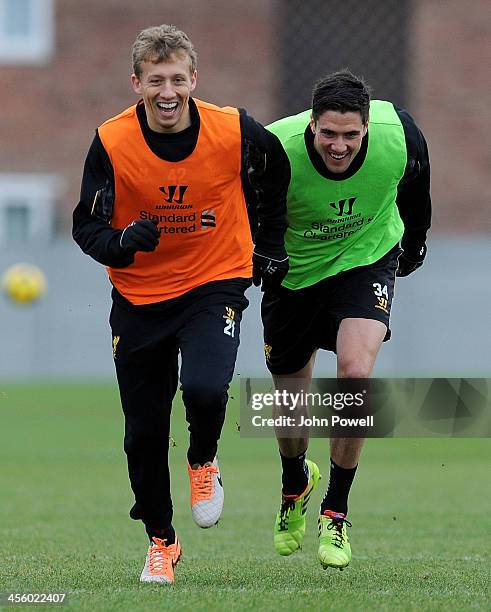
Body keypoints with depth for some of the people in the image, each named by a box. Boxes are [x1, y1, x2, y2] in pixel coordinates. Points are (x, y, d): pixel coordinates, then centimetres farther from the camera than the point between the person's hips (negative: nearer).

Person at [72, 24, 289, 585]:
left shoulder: (235, 132, -15)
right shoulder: (111, 143, -15)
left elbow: (274, 171, 8)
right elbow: (86, 226, -7)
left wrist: (270, 244, 15)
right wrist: (122, 243, -28)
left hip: (215, 285, -1)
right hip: (138, 298, 2)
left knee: (204, 390, -28)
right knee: (143, 433, 6)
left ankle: (204, 461, 8)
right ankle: (160, 540, 29)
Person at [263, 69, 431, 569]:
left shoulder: (399, 135, -26)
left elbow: (414, 183, 0)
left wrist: (415, 238, 14)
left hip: (366, 260, 0)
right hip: (293, 271, 0)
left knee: (356, 371, -24)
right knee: (290, 406, 9)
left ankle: (335, 513, -8)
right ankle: (296, 483, 45)